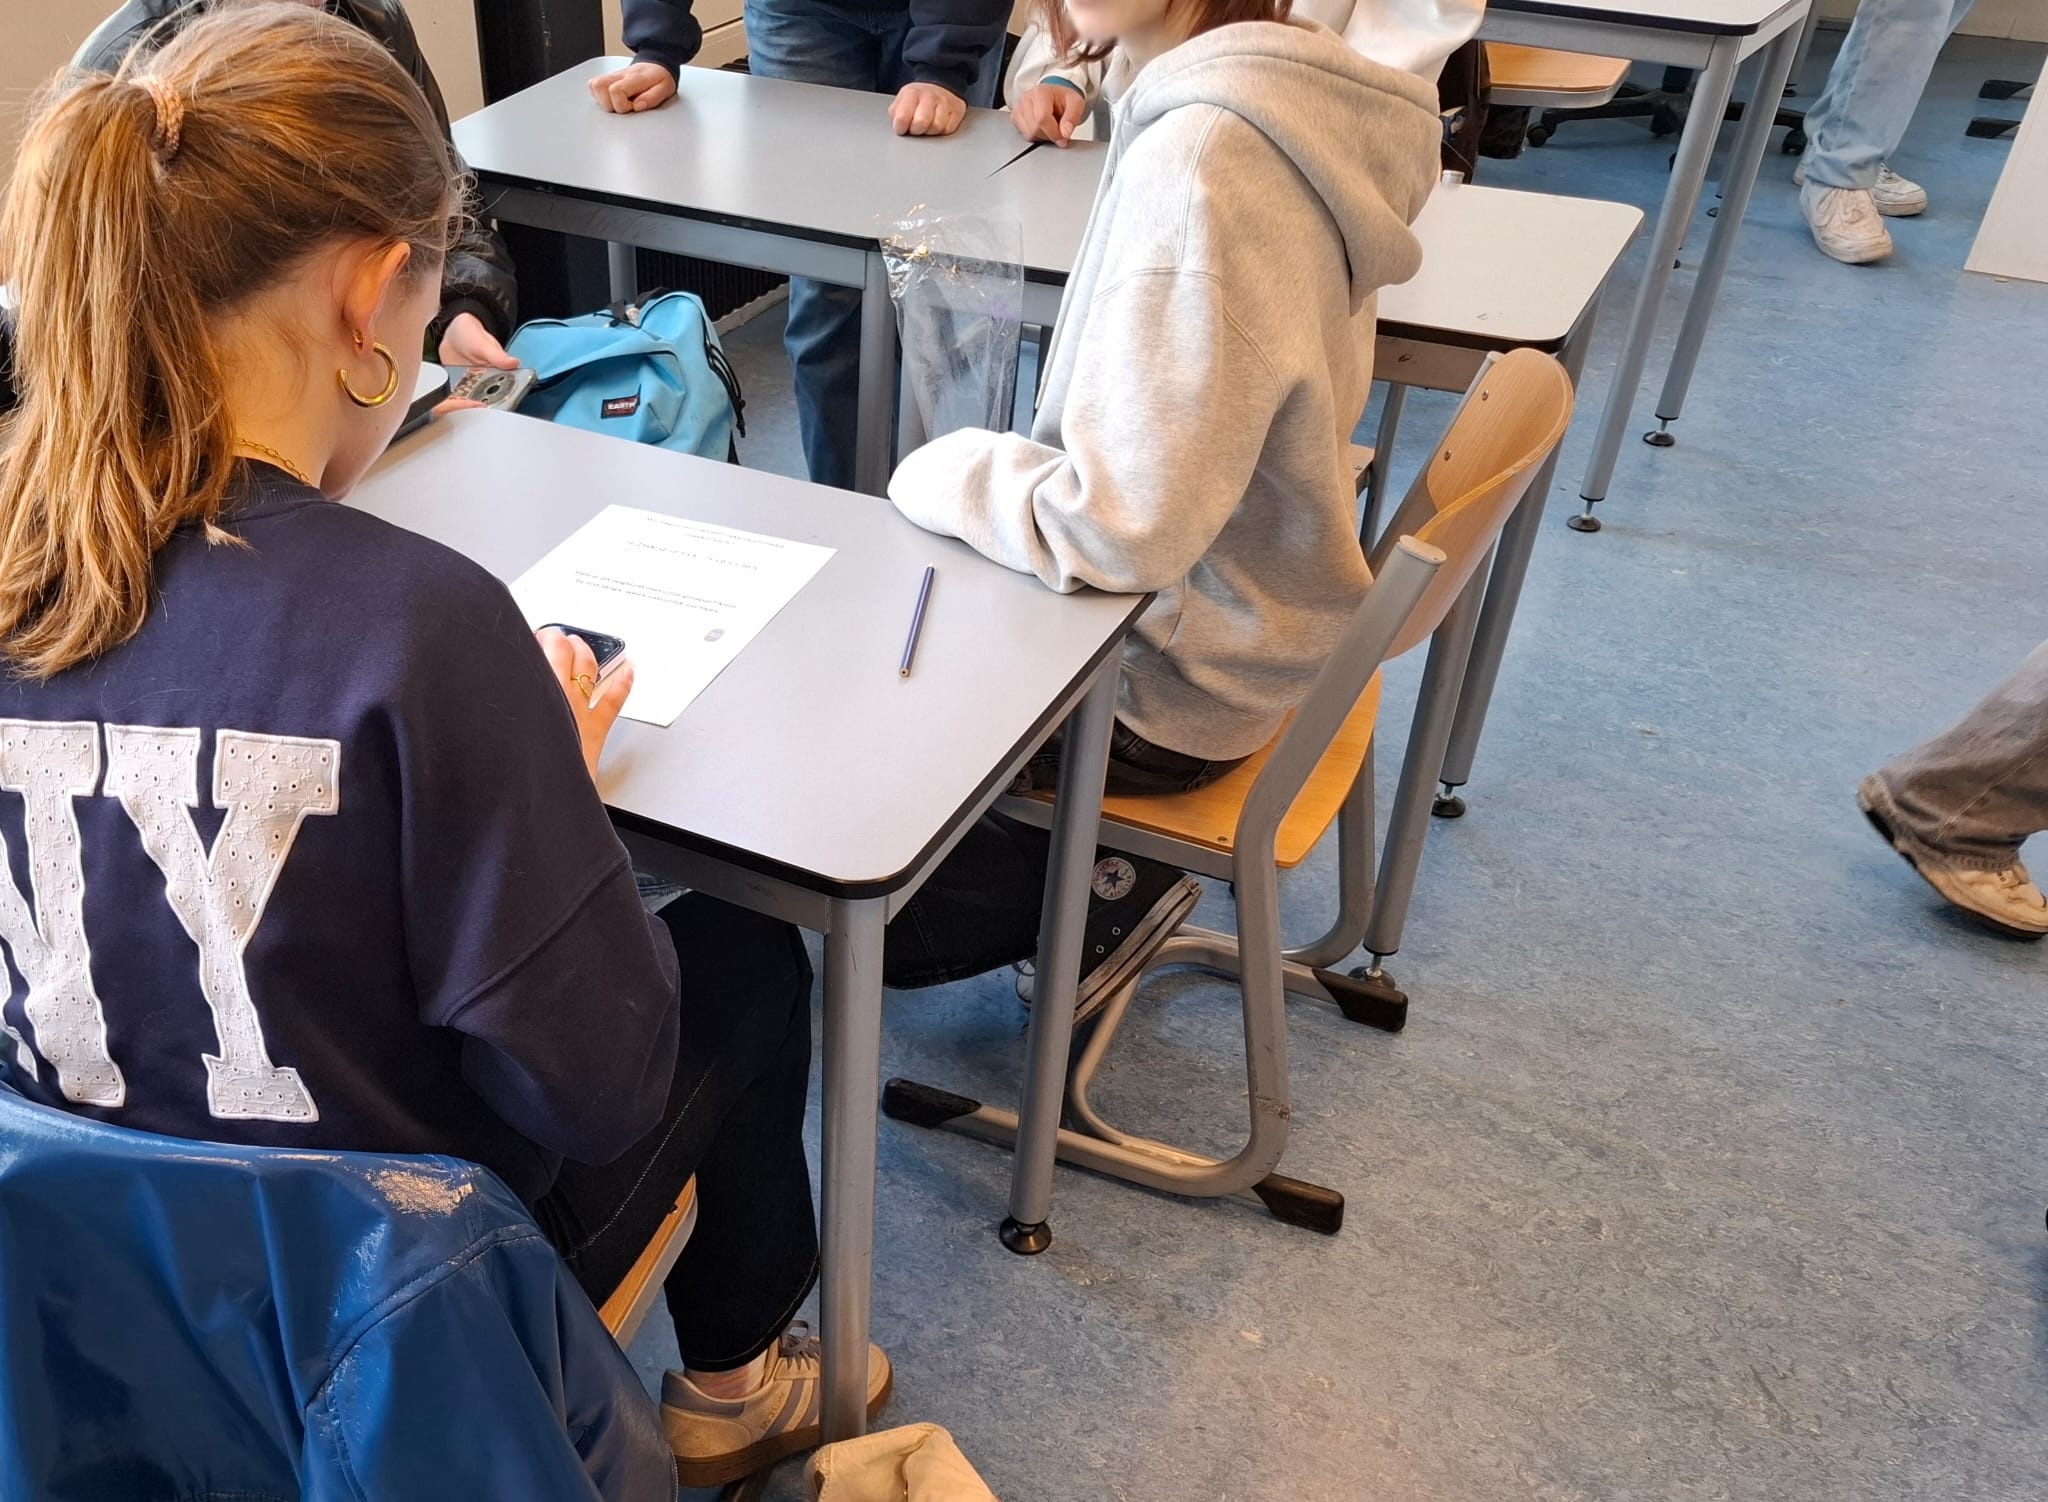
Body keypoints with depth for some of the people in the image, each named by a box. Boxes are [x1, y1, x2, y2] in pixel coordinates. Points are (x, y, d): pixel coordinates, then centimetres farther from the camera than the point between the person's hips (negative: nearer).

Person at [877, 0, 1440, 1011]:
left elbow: (1120, 527, -30)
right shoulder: (1261, 94, -2)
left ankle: (1095, 889, 9)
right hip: (1226, 608, 9)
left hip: (1165, 677, -9)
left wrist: (938, 473, -14)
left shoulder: (1204, 156, -30)